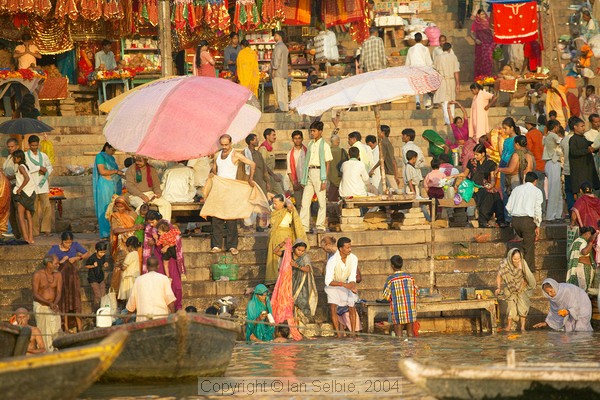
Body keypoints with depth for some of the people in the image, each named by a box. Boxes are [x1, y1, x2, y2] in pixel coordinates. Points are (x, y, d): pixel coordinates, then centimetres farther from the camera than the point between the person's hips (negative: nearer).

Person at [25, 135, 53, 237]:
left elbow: (49, 167, 21)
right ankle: (35, 231, 3)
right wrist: (39, 168, -11)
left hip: (43, 184, 3)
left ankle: (45, 228, -1)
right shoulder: (25, 155, 3)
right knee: (34, 208, -2)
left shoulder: (43, 155, 14)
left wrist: (45, 172, -2)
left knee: (47, 206, -8)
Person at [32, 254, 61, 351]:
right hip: (40, 306, -3)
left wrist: (55, 304, -27)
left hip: (53, 306, 3)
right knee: (44, 332, -5)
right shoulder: (37, 275, -15)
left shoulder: (58, 275, -3)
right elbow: (35, 294, -16)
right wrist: (49, 303, -27)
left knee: (56, 330, -5)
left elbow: (59, 292, -6)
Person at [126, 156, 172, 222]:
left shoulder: (152, 169, 10)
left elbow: (156, 185, 14)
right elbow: (130, 186, -9)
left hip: (150, 194, 4)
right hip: (135, 196, -4)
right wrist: (142, 195, -20)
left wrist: (158, 192, -9)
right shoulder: (131, 170, -2)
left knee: (166, 204, -15)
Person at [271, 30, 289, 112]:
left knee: (279, 91, -10)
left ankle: (281, 107, -14)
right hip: (284, 73, 10)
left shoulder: (278, 47, -11)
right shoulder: (284, 46, 19)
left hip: (278, 72, -10)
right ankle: (285, 108, 9)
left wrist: (274, 70, -16)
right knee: (284, 90, 8)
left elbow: (276, 59, -18)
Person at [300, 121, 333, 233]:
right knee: (305, 200, 1)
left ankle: (321, 225, 5)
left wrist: (325, 180, -12)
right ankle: (304, 225, 1)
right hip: (309, 172, 6)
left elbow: (327, 164, -5)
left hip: (319, 172, -6)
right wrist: (304, 178, 12)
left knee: (321, 201, 0)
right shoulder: (310, 144, 13)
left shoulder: (324, 145, -3)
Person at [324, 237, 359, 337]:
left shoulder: (353, 258, -21)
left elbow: (352, 278, -14)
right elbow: (328, 281, -31)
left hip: (346, 283, 3)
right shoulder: (332, 261, -32)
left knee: (352, 308, -2)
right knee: (333, 308, -15)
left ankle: (353, 333, 6)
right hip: (333, 284, -3)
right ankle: (338, 334, -12)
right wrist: (344, 284, -41)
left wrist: (353, 287, -35)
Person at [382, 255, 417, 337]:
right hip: (410, 309, 3)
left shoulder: (391, 279, -9)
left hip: (398, 310, -3)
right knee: (410, 332, 8)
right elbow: (415, 292, 7)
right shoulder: (410, 277, 0)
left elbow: (386, 296, -4)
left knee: (398, 334, 1)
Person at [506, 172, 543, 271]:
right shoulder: (536, 191, 4)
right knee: (529, 248, 3)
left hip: (515, 220, 5)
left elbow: (508, 207, 10)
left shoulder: (516, 189, 16)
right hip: (528, 220, -5)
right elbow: (537, 210, -3)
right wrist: (537, 226, 3)